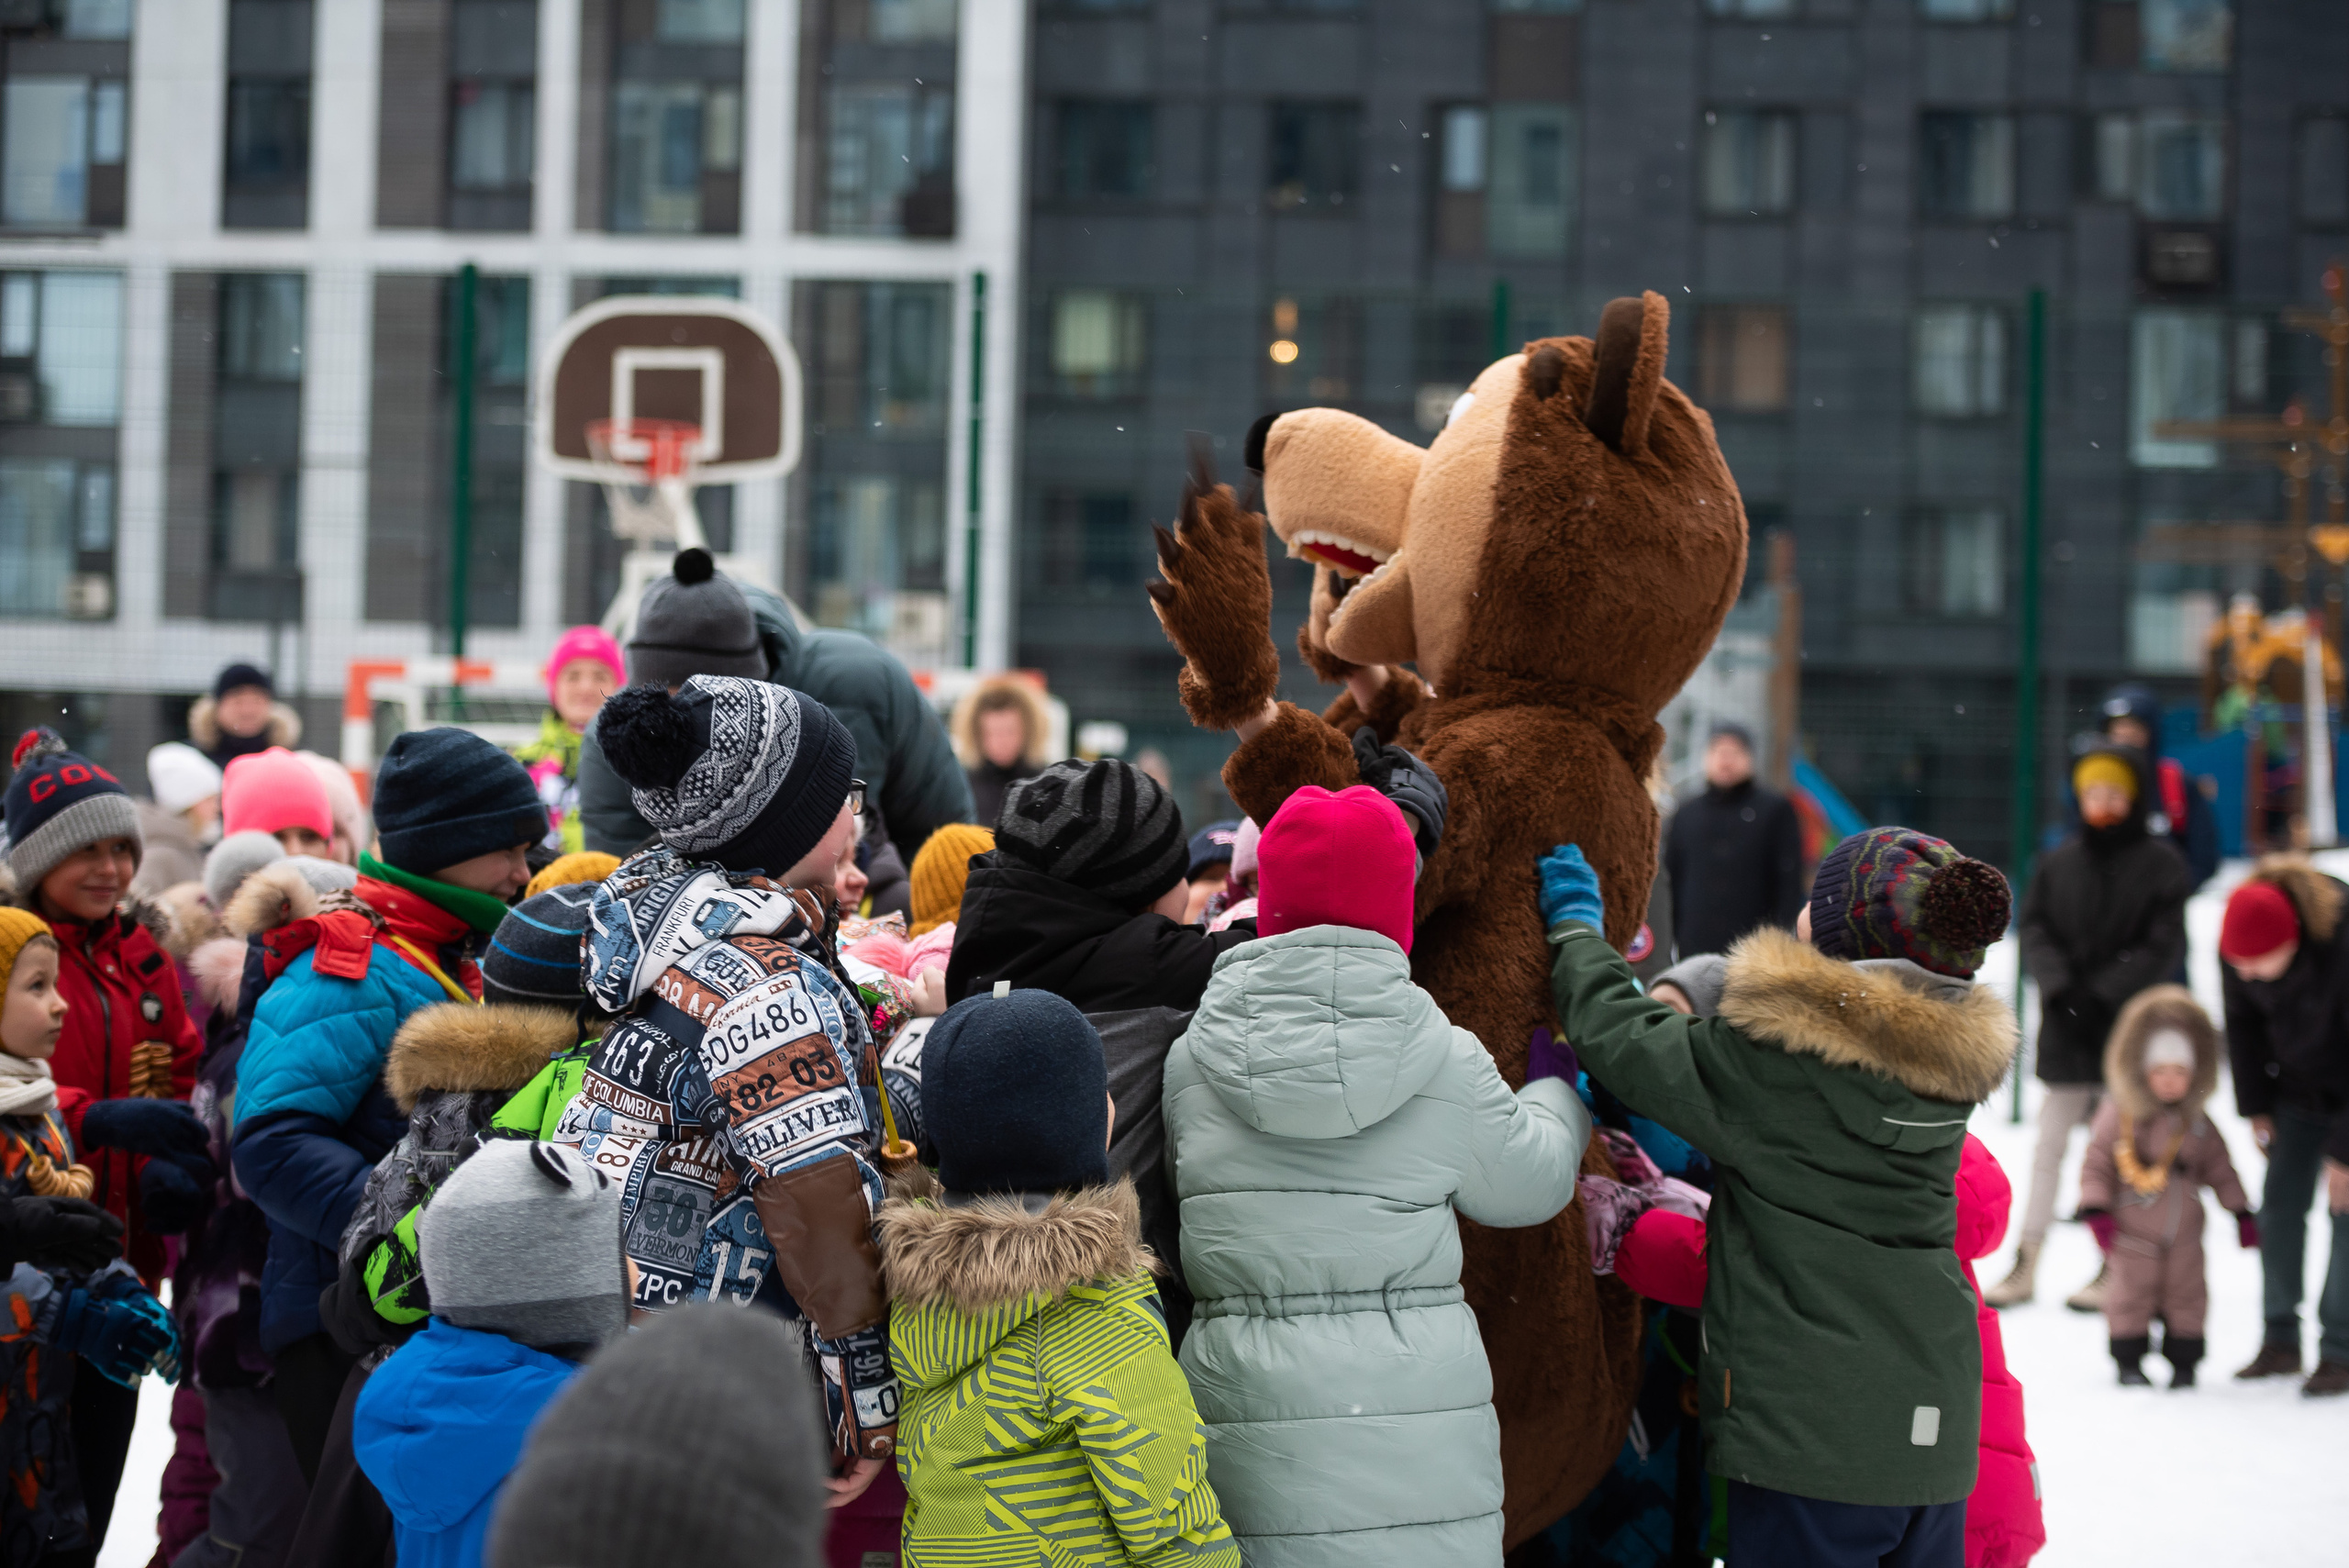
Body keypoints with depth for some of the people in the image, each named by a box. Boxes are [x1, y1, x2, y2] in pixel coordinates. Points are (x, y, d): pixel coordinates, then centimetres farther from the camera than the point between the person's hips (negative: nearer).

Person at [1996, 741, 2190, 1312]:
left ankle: (2115, 1268, 11)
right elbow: (2033, 929, 3)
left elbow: (2163, 948, -8)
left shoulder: (2161, 865, -3)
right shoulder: (2056, 864, 7)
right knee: (2049, 1144, 5)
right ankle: (2025, 1264, 9)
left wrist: (2101, 994, -15)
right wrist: (2062, 988, -14)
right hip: (2065, 1030, 3)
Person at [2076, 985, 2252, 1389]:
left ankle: (2183, 1362, 20)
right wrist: (2096, 1211, -15)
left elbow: (2220, 1169, 10)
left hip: (2184, 1232, 3)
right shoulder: (2119, 1114, -10)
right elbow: (2096, 1163, -7)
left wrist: (2242, 1214, 10)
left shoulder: (2197, 1122, 1)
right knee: (2131, 1295, 3)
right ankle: (2129, 1362, 16)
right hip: (2134, 1232, -3)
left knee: (2186, 1296, 8)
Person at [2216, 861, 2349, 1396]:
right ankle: (2280, 1341, 8)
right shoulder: (2236, 950, -19)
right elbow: (2243, 1025, 1)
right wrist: (2256, 1107, 1)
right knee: (2281, 1202, -1)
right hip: (2300, 1089, 5)